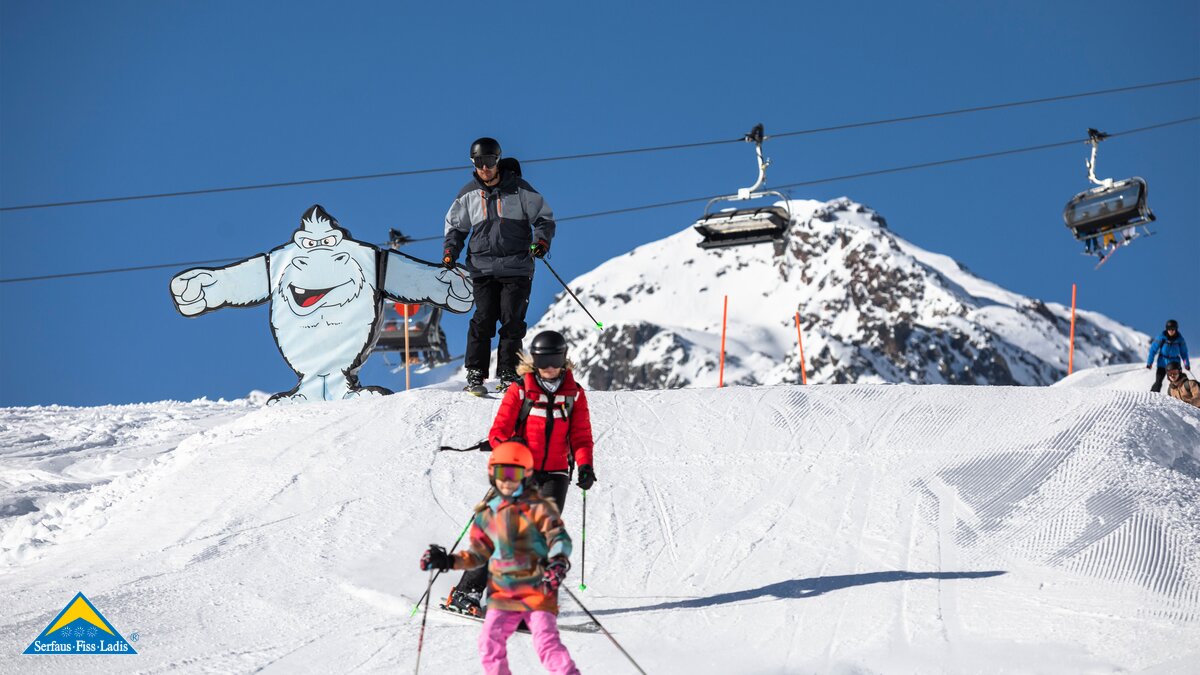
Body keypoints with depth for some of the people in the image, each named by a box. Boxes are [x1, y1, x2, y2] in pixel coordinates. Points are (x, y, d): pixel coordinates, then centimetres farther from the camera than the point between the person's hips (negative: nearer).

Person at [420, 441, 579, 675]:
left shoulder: (537, 508, -3)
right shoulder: (487, 514, 10)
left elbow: (559, 538, -9)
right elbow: (478, 553, 19)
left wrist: (559, 562, -28)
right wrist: (448, 561, 8)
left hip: (538, 590, -4)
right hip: (502, 592, 4)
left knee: (546, 643, -17)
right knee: (490, 642, -10)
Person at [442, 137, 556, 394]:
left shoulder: (519, 189, 2)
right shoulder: (468, 194, 9)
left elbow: (544, 217, 8)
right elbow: (455, 226, 22)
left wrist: (541, 240, -10)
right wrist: (450, 251, 6)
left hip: (517, 267, -1)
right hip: (483, 267, 1)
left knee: (512, 320, -4)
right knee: (484, 319, -8)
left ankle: (508, 374, 3)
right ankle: (475, 373, -2)